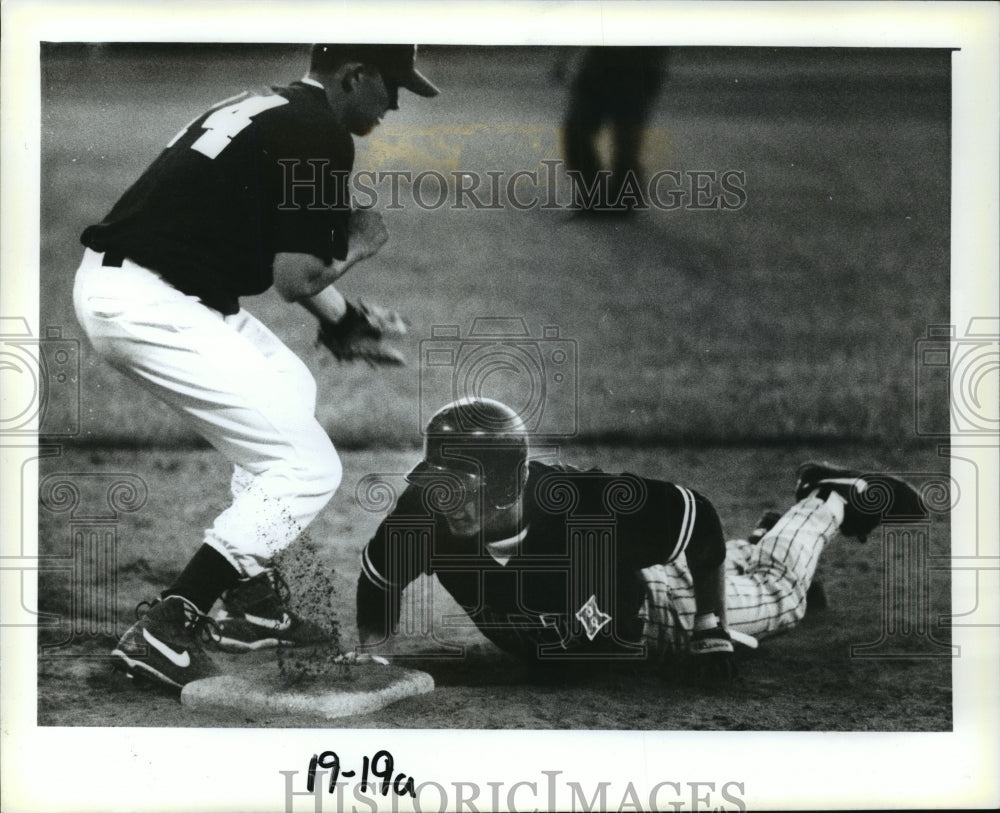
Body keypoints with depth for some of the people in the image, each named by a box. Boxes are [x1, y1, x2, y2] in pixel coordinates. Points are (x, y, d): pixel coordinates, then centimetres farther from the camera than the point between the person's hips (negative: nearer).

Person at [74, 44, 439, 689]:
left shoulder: (264, 106, 19)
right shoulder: (321, 136, -11)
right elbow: (296, 279, -12)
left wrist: (347, 316, 26)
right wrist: (359, 244, 7)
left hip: (110, 280, 10)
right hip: (151, 308, -10)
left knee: (291, 388, 28)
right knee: (308, 468, -4)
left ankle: (253, 601, 29)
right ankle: (164, 634, -7)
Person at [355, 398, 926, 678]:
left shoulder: (587, 504, -47)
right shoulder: (426, 516, -36)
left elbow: (701, 520, -31)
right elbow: (378, 579, -14)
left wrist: (710, 628, -22)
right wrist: (375, 656, -27)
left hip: (650, 615, -4)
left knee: (779, 595, 23)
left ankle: (832, 499, 48)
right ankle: (764, 537, 57)